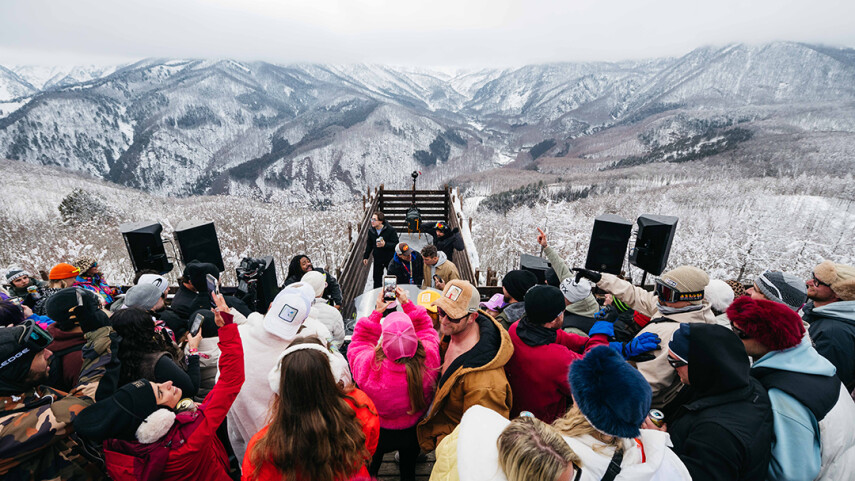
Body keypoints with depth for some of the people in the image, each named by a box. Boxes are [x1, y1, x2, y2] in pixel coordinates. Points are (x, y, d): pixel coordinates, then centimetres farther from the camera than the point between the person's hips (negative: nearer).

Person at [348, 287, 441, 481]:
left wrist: (377, 312, -19)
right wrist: (407, 304, -14)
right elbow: (425, 326, -16)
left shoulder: (368, 365, -42)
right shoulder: (428, 358, -38)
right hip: (413, 432, 2)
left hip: (378, 433, -1)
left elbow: (359, 341, -18)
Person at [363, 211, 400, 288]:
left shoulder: (391, 230, -16)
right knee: (377, 279, 13)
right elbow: (369, 245, 12)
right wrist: (365, 257, 11)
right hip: (377, 259, 4)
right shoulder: (371, 231, -1)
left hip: (390, 259, -4)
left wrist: (385, 244, -31)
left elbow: (396, 244, -17)